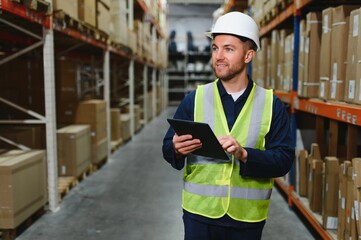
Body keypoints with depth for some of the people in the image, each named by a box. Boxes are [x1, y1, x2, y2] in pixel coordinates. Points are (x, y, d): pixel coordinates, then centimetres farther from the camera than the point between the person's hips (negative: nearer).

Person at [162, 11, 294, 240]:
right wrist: (177, 149, -23)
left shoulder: (272, 105, -3)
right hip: (200, 213, 1)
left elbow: (284, 159, -8)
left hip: (248, 217, 0)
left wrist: (245, 154, -24)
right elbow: (168, 147, -1)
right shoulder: (194, 99, -1)